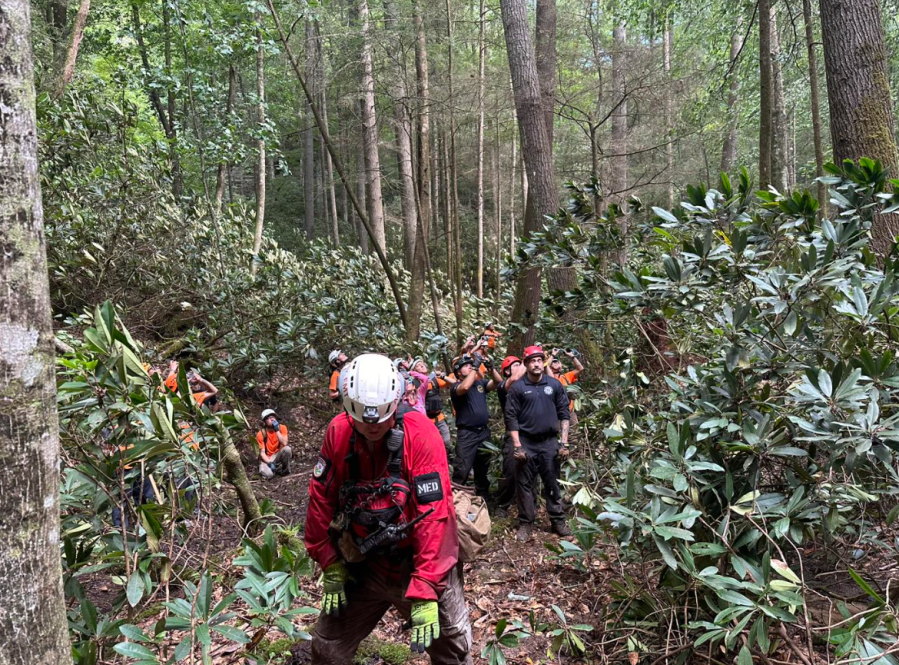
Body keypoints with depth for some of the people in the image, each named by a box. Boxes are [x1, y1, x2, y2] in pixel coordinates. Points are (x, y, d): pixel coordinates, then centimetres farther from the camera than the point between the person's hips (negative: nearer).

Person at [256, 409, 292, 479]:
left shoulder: (282, 428, -9)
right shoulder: (261, 434, -11)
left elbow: (284, 443, -22)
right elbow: (262, 452, -13)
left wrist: (277, 430, -28)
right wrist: (270, 463, -28)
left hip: (278, 455, 2)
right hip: (267, 458, -2)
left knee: (287, 449, -33)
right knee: (268, 474, -33)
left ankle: (285, 470, -7)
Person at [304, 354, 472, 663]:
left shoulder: (420, 435, -22)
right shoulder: (338, 432, -9)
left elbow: (434, 515, -24)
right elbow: (321, 498, -1)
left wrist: (425, 593, -24)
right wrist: (331, 566, -1)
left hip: (419, 566, -3)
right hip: (362, 568, 3)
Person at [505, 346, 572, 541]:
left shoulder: (555, 385, 2)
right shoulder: (517, 387, -4)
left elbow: (564, 413, 4)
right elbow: (512, 417, -4)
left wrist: (564, 442, -1)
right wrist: (517, 446, -9)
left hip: (550, 442, 1)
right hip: (526, 442, -1)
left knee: (552, 483, 9)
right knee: (525, 484, 6)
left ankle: (558, 521, 20)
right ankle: (525, 523, 16)